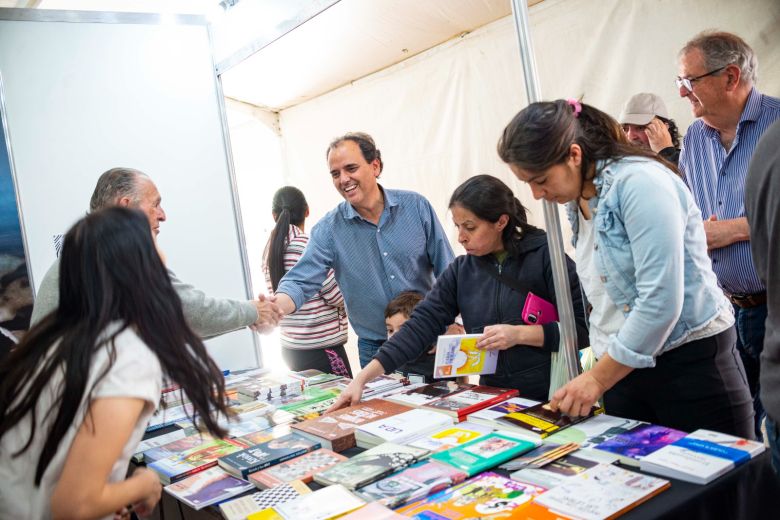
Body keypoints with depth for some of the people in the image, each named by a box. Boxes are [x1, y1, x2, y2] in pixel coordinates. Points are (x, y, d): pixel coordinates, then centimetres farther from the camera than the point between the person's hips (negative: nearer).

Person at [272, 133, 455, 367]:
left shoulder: (416, 207, -5)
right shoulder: (329, 229, -6)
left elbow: (448, 272, -2)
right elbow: (301, 281, -15)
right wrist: (275, 306, -36)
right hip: (375, 348, 0)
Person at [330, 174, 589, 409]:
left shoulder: (544, 255, -8)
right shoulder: (461, 270, 4)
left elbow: (583, 327, -9)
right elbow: (422, 324, -4)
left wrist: (520, 334, -20)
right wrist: (363, 377, -12)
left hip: (553, 398, -3)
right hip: (495, 399, 4)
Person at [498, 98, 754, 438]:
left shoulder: (639, 182, -18)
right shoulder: (577, 202, 7)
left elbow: (660, 301, -23)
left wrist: (598, 378, -18)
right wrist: (599, 372, 9)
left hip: (692, 363, -7)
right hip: (624, 367, 7)